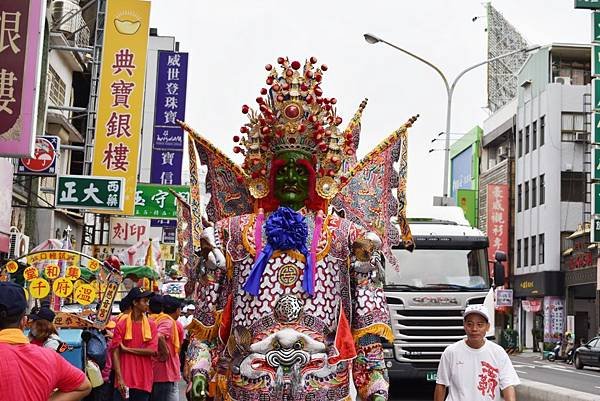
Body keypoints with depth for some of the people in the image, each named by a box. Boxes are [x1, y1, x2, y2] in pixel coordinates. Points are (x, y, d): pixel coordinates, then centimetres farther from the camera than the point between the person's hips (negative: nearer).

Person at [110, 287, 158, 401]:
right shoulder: (121, 325, -2)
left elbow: (152, 350, -6)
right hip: (125, 380, -2)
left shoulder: (151, 325, 4)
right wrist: (120, 379, -13)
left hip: (144, 381, 2)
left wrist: (126, 349, -8)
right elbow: (115, 353, -5)